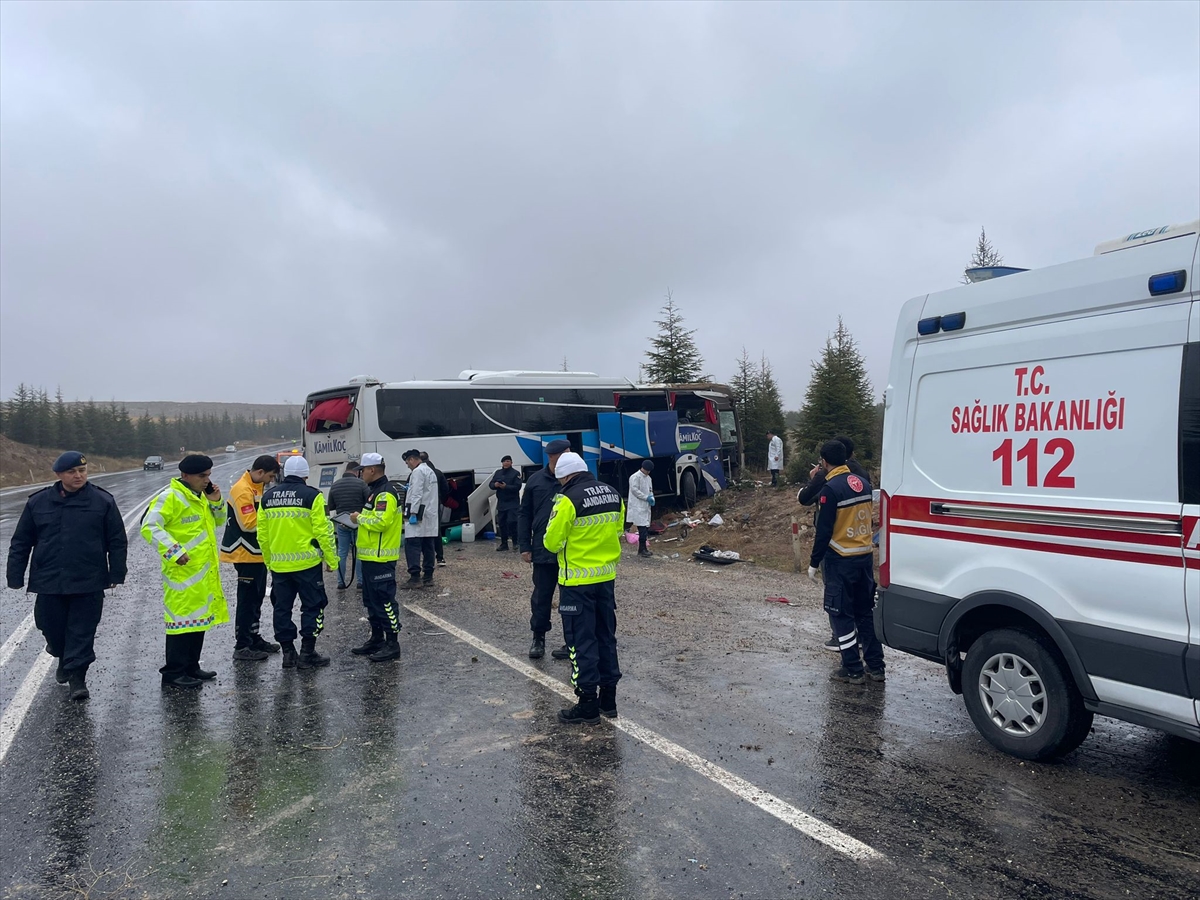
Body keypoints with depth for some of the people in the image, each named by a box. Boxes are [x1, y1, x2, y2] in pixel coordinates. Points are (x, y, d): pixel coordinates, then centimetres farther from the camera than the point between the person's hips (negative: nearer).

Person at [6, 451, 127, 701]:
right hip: (48, 583, 2)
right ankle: (63, 659, 41)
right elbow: (20, 543, 9)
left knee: (82, 632, 0)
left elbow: (117, 542, 1)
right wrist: (15, 578, 6)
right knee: (52, 628, 13)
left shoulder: (103, 501, -1)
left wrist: (116, 575, -2)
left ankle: (77, 676, 9)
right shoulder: (38, 502, 4)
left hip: (88, 584, -2)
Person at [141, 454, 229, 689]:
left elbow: (217, 520, 22)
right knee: (182, 619, -6)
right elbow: (149, 527, -21)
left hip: (203, 571, 9)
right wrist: (174, 551, -28)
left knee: (199, 617, 14)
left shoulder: (200, 495, 13)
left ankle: (191, 667, 25)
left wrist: (216, 503, 2)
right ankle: (173, 674, 3)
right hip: (182, 571, -9)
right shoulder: (170, 497, -14)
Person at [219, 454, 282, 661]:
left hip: (257, 552, 10)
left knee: (256, 598, 16)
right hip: (246, 554, -10)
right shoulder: (242, 490, -20)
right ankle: (242, 646, 3)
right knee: (247, 600, -4)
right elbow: (249, 523, -24)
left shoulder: (257, 487, 11)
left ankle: (254, 638, 27)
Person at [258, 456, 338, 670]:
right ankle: (307, 653, 7)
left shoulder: (267, 496, 6)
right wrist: (332, 559, -4)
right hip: (307, 563, -4)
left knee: (282, 608, 13)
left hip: (278, 565, 5)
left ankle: (288, 653, 18)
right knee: (312, 606, 6)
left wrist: (269, 561, 18)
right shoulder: (312, 496, -9)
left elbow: (262, 534, 9)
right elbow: (323, 531, -12)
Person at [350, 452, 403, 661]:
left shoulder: (385, 493, -17)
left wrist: (359, 518, -13)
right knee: (371, 600, 17)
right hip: (370, 556, 11)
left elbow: (380, 522, -27)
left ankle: (392, 644, -1)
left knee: (384, 600, -6)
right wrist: (359, 518, 6)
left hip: (380, 558, -11)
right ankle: (376, 639, 27)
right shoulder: (375, 491, 17)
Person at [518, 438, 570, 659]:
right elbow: (524, 515, 7)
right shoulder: (536, 480, 2)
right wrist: (524, 546, 2)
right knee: (541, 596, 10)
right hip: (543, 551, 2)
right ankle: (538, 638, 26)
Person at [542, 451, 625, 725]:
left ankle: (588, 705, 8)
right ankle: (608, 698, 24)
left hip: (577, 582, -7)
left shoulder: (569, 500, -17)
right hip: (606, 577, 7)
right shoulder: (613, 495, 5)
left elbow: (552, 542, -13)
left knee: (582, 640, 2)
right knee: (606, 636, 16)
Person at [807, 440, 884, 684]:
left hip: (841, 561, -7)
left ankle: (852, 670, 7)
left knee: (841, 614, 3)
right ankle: (875, 666, 20)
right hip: (865, 557, 7)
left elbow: (824, 531, -17)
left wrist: (814, 563, -9)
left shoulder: (831, 488, -17)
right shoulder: (863, 483, 5)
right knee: (865, 611, 15)